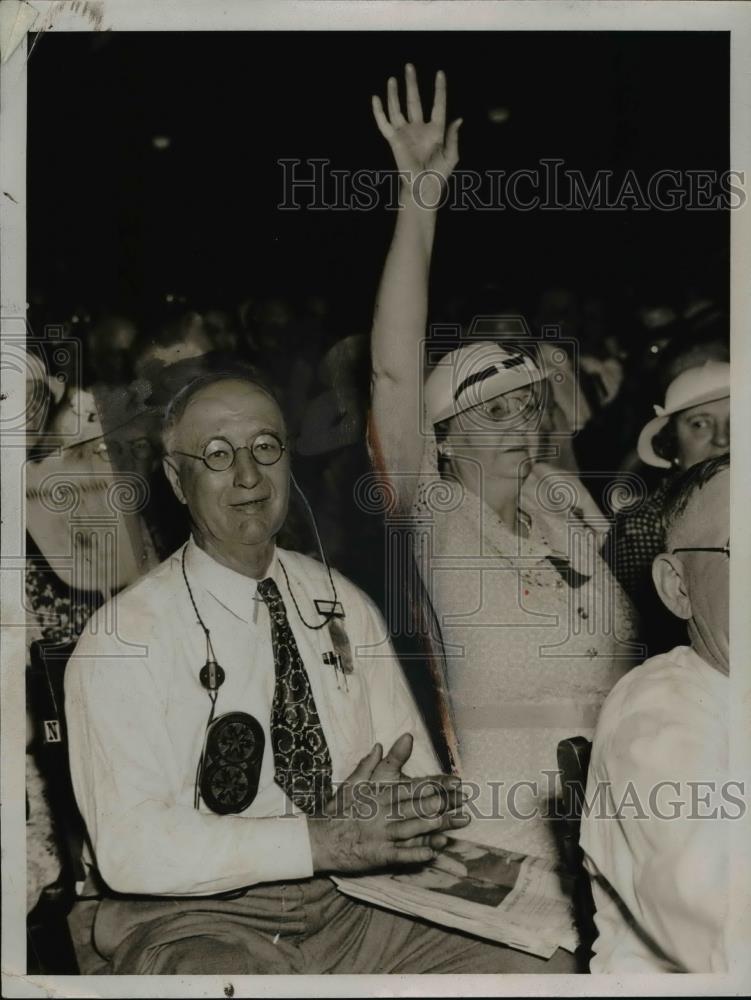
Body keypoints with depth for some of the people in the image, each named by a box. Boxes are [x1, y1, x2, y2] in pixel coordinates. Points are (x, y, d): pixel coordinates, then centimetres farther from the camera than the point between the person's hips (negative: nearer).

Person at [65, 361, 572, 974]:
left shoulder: (342, 605, 9)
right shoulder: (122, 640, -8)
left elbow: (421, 779, 7)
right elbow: (130, 848, -17)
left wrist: (379, 811, -16)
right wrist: (320, 840, -24)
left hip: (345, 903, 5)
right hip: (194, 923, -4)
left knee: (535, 968, -15)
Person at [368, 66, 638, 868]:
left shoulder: (565, 496, 8)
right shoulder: (435, 511, -8)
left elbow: (622, 624, 20)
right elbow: (394, 371, -21)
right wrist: (419, 196, -26)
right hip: (502, 795, -5)